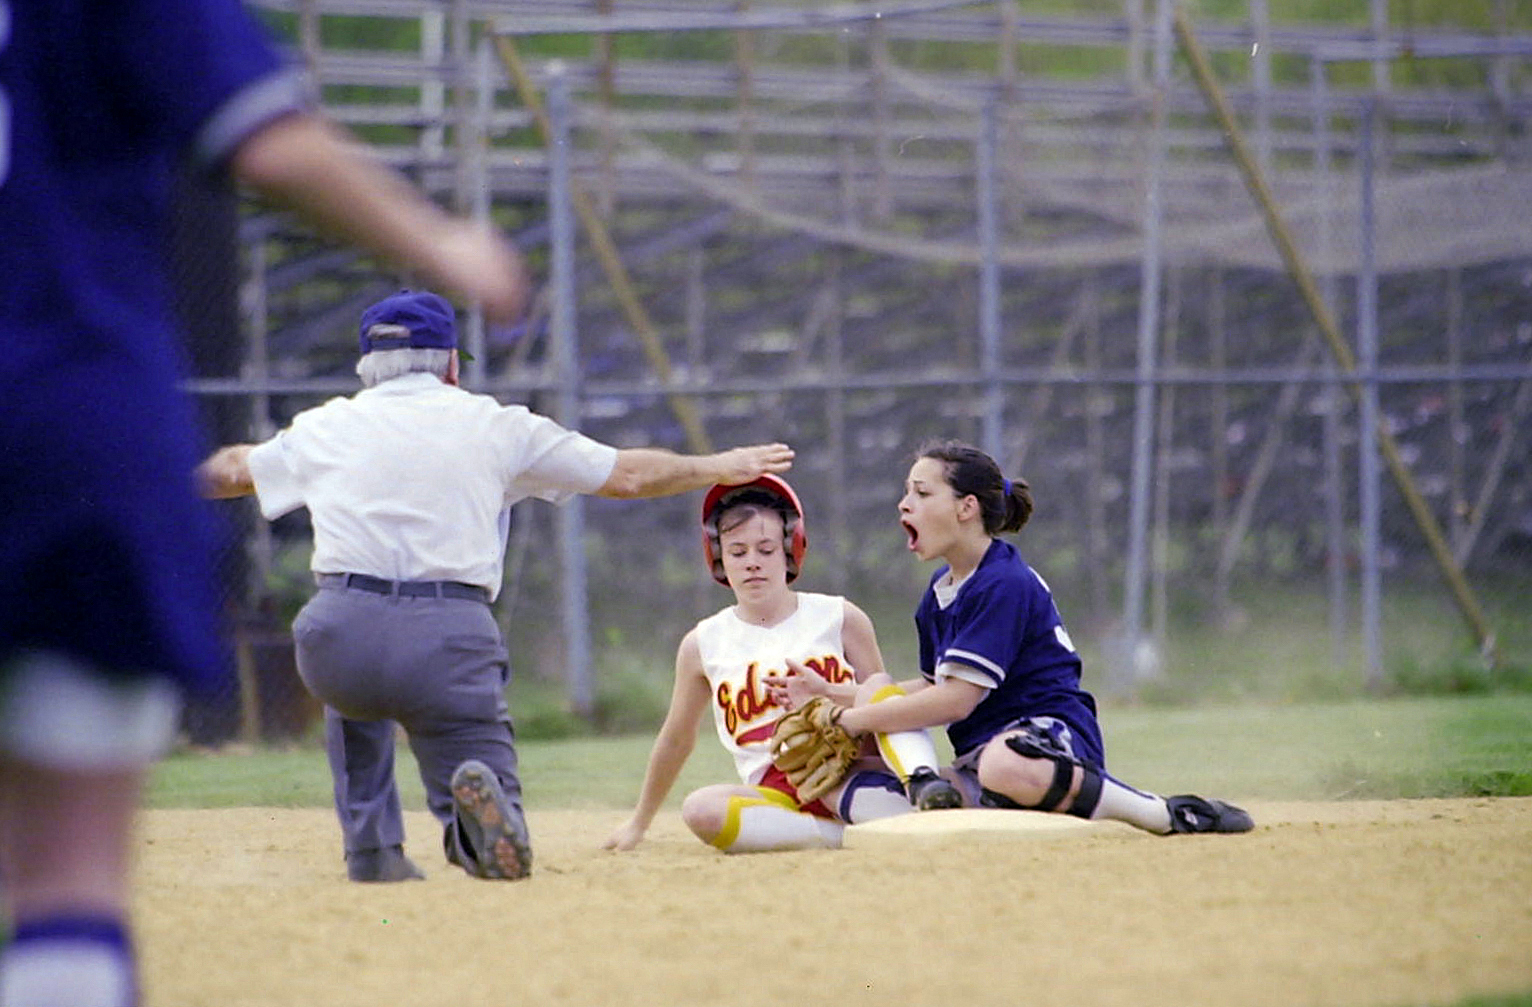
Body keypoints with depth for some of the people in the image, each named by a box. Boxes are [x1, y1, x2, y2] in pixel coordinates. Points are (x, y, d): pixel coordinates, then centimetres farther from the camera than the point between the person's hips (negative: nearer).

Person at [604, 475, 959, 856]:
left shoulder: (840, 619, 8)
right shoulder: (704, 645, 12)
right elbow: (676, 739, 24)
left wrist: (829, 694, -12)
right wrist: (640, 822, 31)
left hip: (846, 773, 0)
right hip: (773, 796, 0)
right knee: (700, 810, -32)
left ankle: (921, 783, -44)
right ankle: (852, 836, -33)